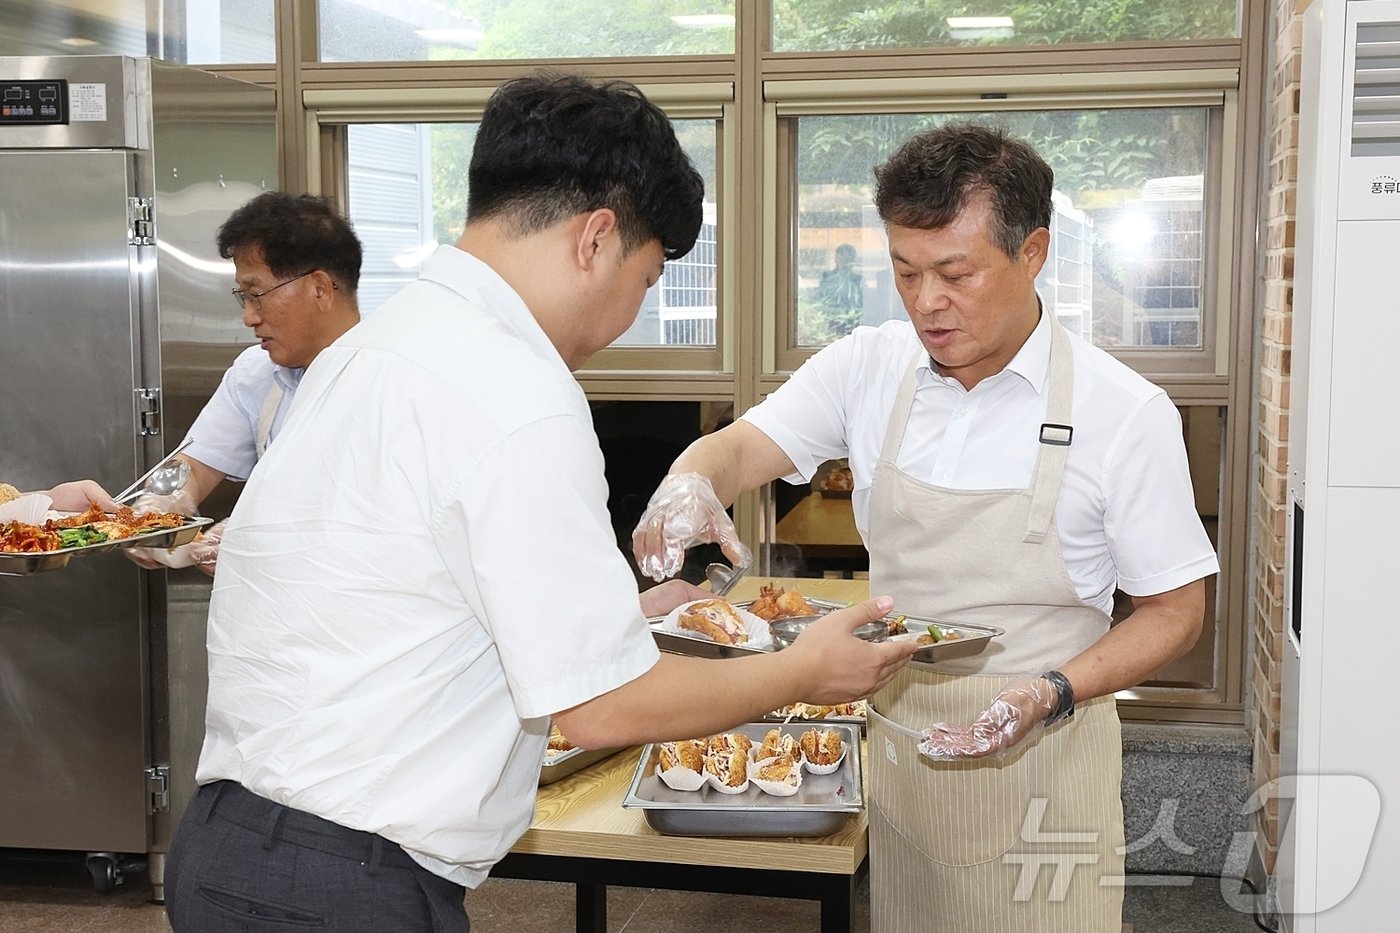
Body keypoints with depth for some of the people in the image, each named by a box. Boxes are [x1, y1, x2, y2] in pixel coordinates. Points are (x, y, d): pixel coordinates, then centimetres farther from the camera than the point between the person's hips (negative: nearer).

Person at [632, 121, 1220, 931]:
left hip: (1040, 756, -3)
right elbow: (738, 448, -8)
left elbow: (1173, 612, -7)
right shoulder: (869, 367, -2)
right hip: (897, 739, 3)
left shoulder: (1125, 412, -13)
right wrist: (688, 485, -32)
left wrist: (1051, 694, -22)